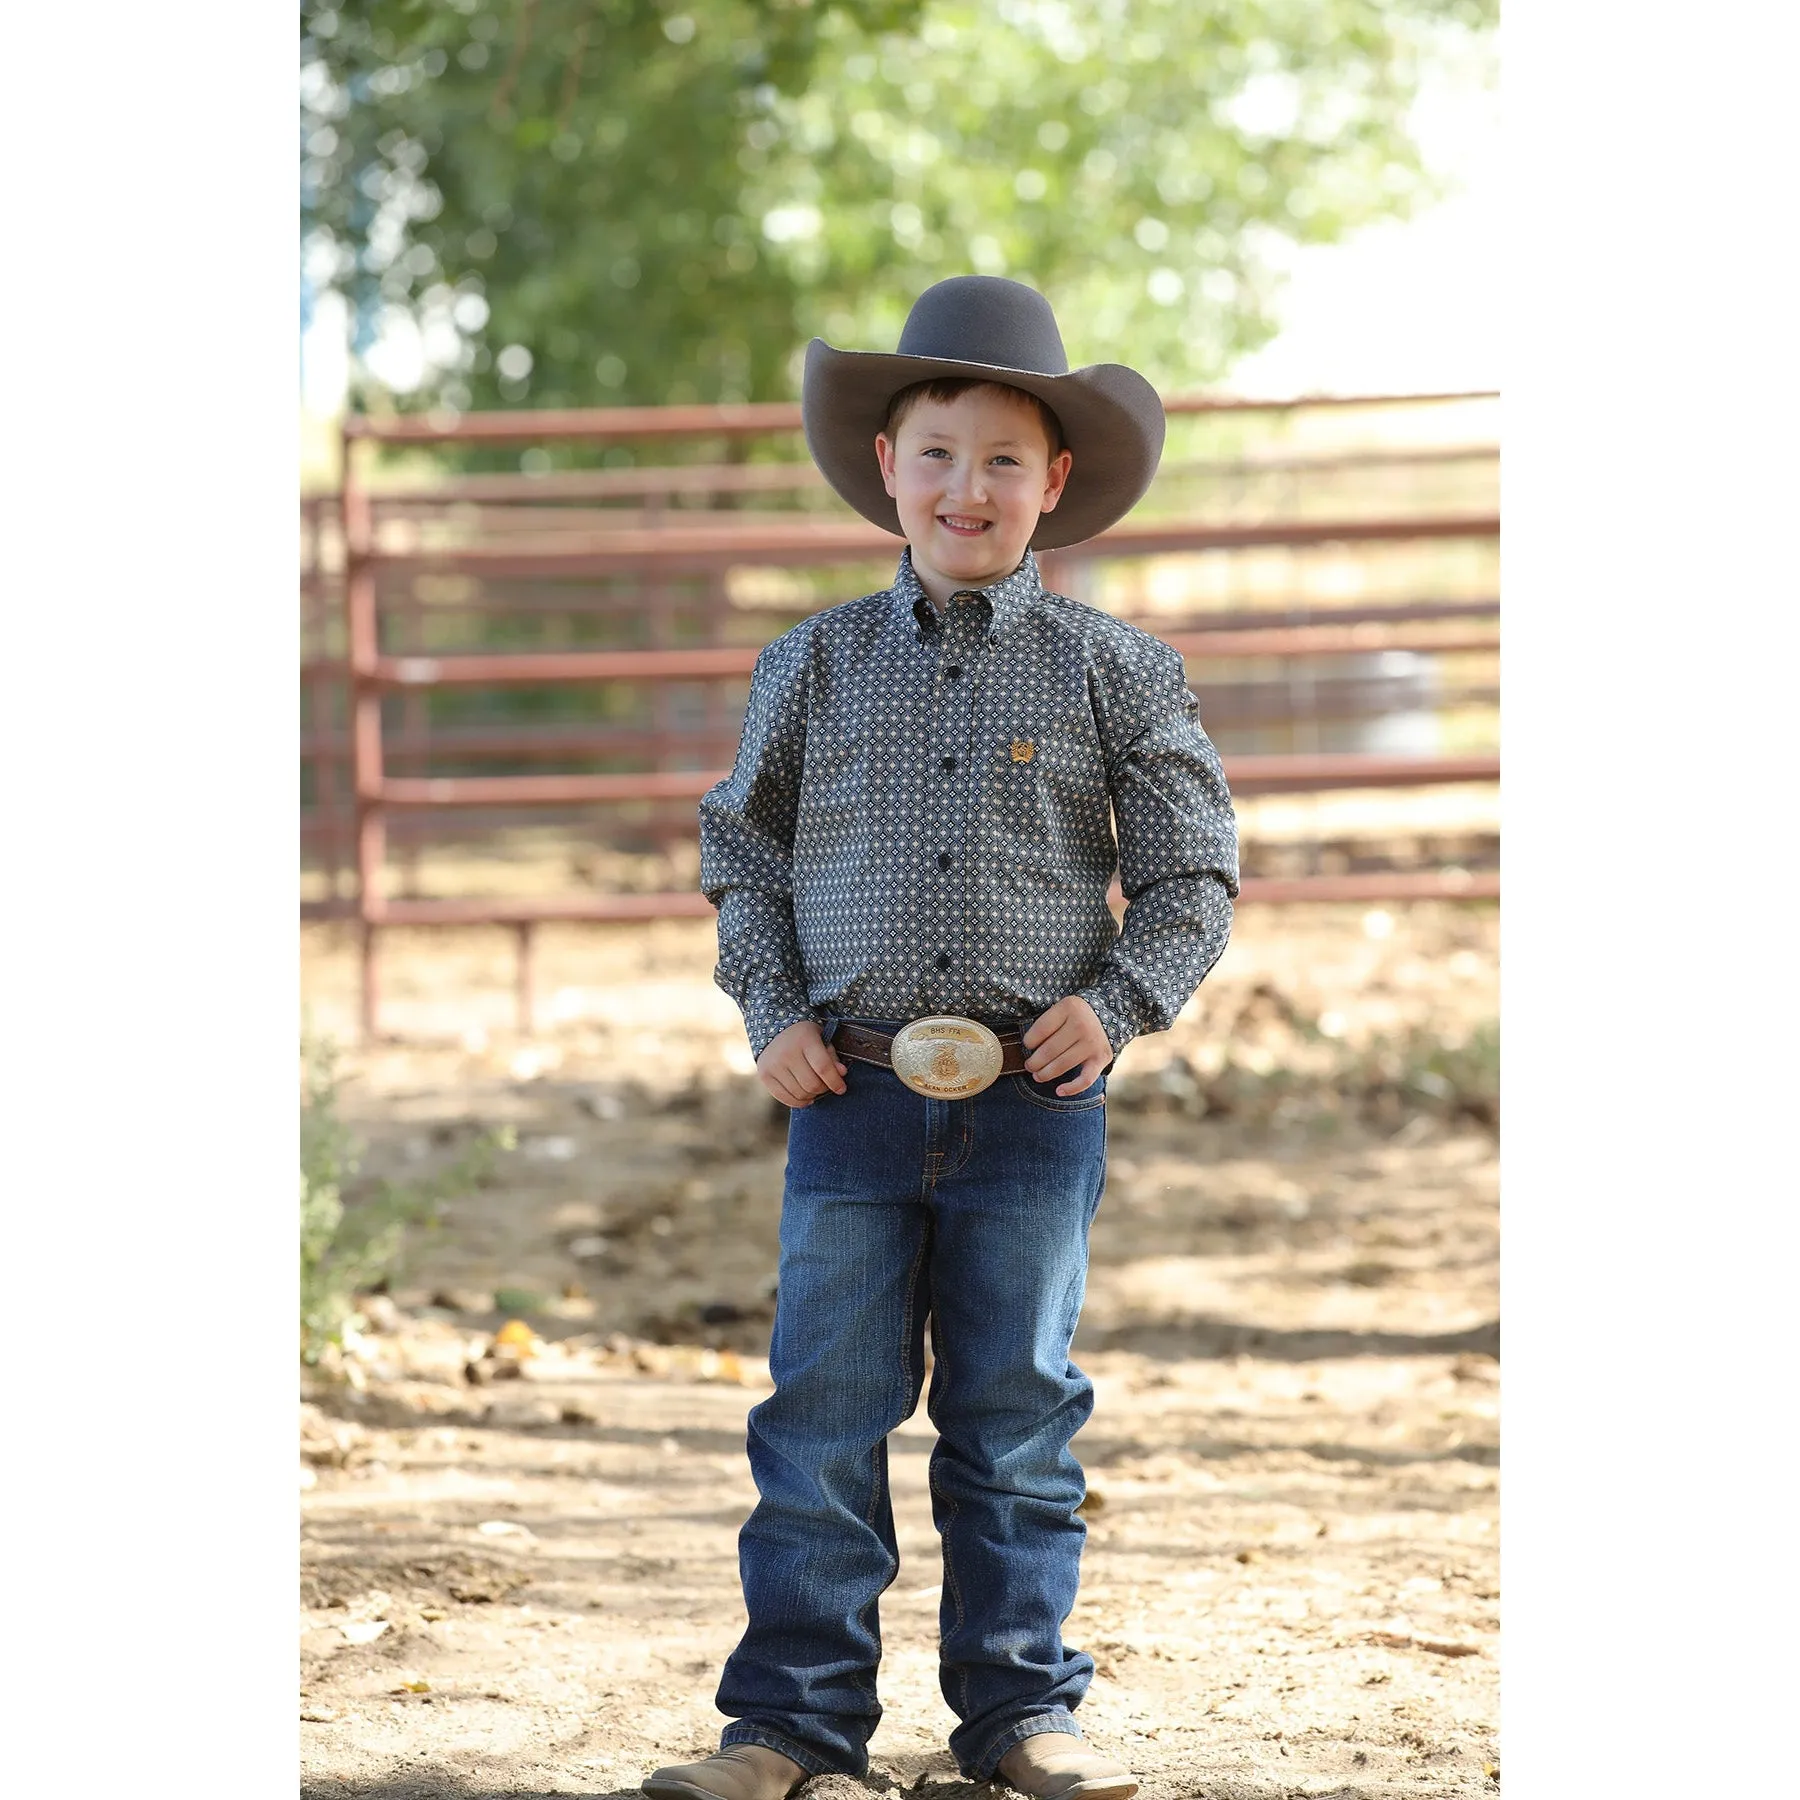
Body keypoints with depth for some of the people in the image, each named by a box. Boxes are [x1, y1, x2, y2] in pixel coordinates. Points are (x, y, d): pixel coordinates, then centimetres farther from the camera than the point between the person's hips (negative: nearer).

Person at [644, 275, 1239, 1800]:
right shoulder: (819, 662, 6)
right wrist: (775, 1010, 1)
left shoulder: (1112, 670, 3)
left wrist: (1117, 1001, -8)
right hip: (854, 1099, 1)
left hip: (1036, 1103, -1)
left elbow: (1194, 873, 6)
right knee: (825, 1412, 2)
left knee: (1019, 1415, 6)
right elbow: (744, 848, 14)